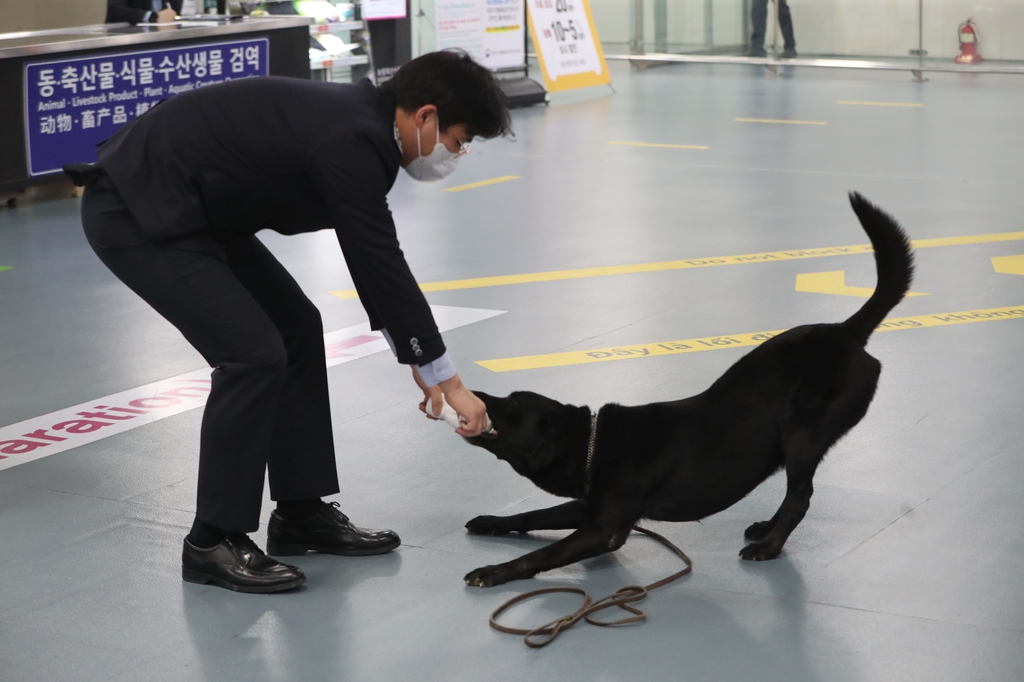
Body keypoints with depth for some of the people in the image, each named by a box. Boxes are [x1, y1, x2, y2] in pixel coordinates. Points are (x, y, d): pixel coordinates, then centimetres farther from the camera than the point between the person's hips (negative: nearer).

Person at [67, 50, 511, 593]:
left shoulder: (360, 121, 7)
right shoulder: (352, 142, -23)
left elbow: (374, 260, 17)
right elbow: (382, 266, -20)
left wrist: (415, 356, 18)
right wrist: (447, 377, -12)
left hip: (188, 209, 11)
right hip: (135, 214, -11)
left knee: (297, 328, 11)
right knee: (254, 355, -14)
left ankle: (301, 511, 20)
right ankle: (213, 541, 0)